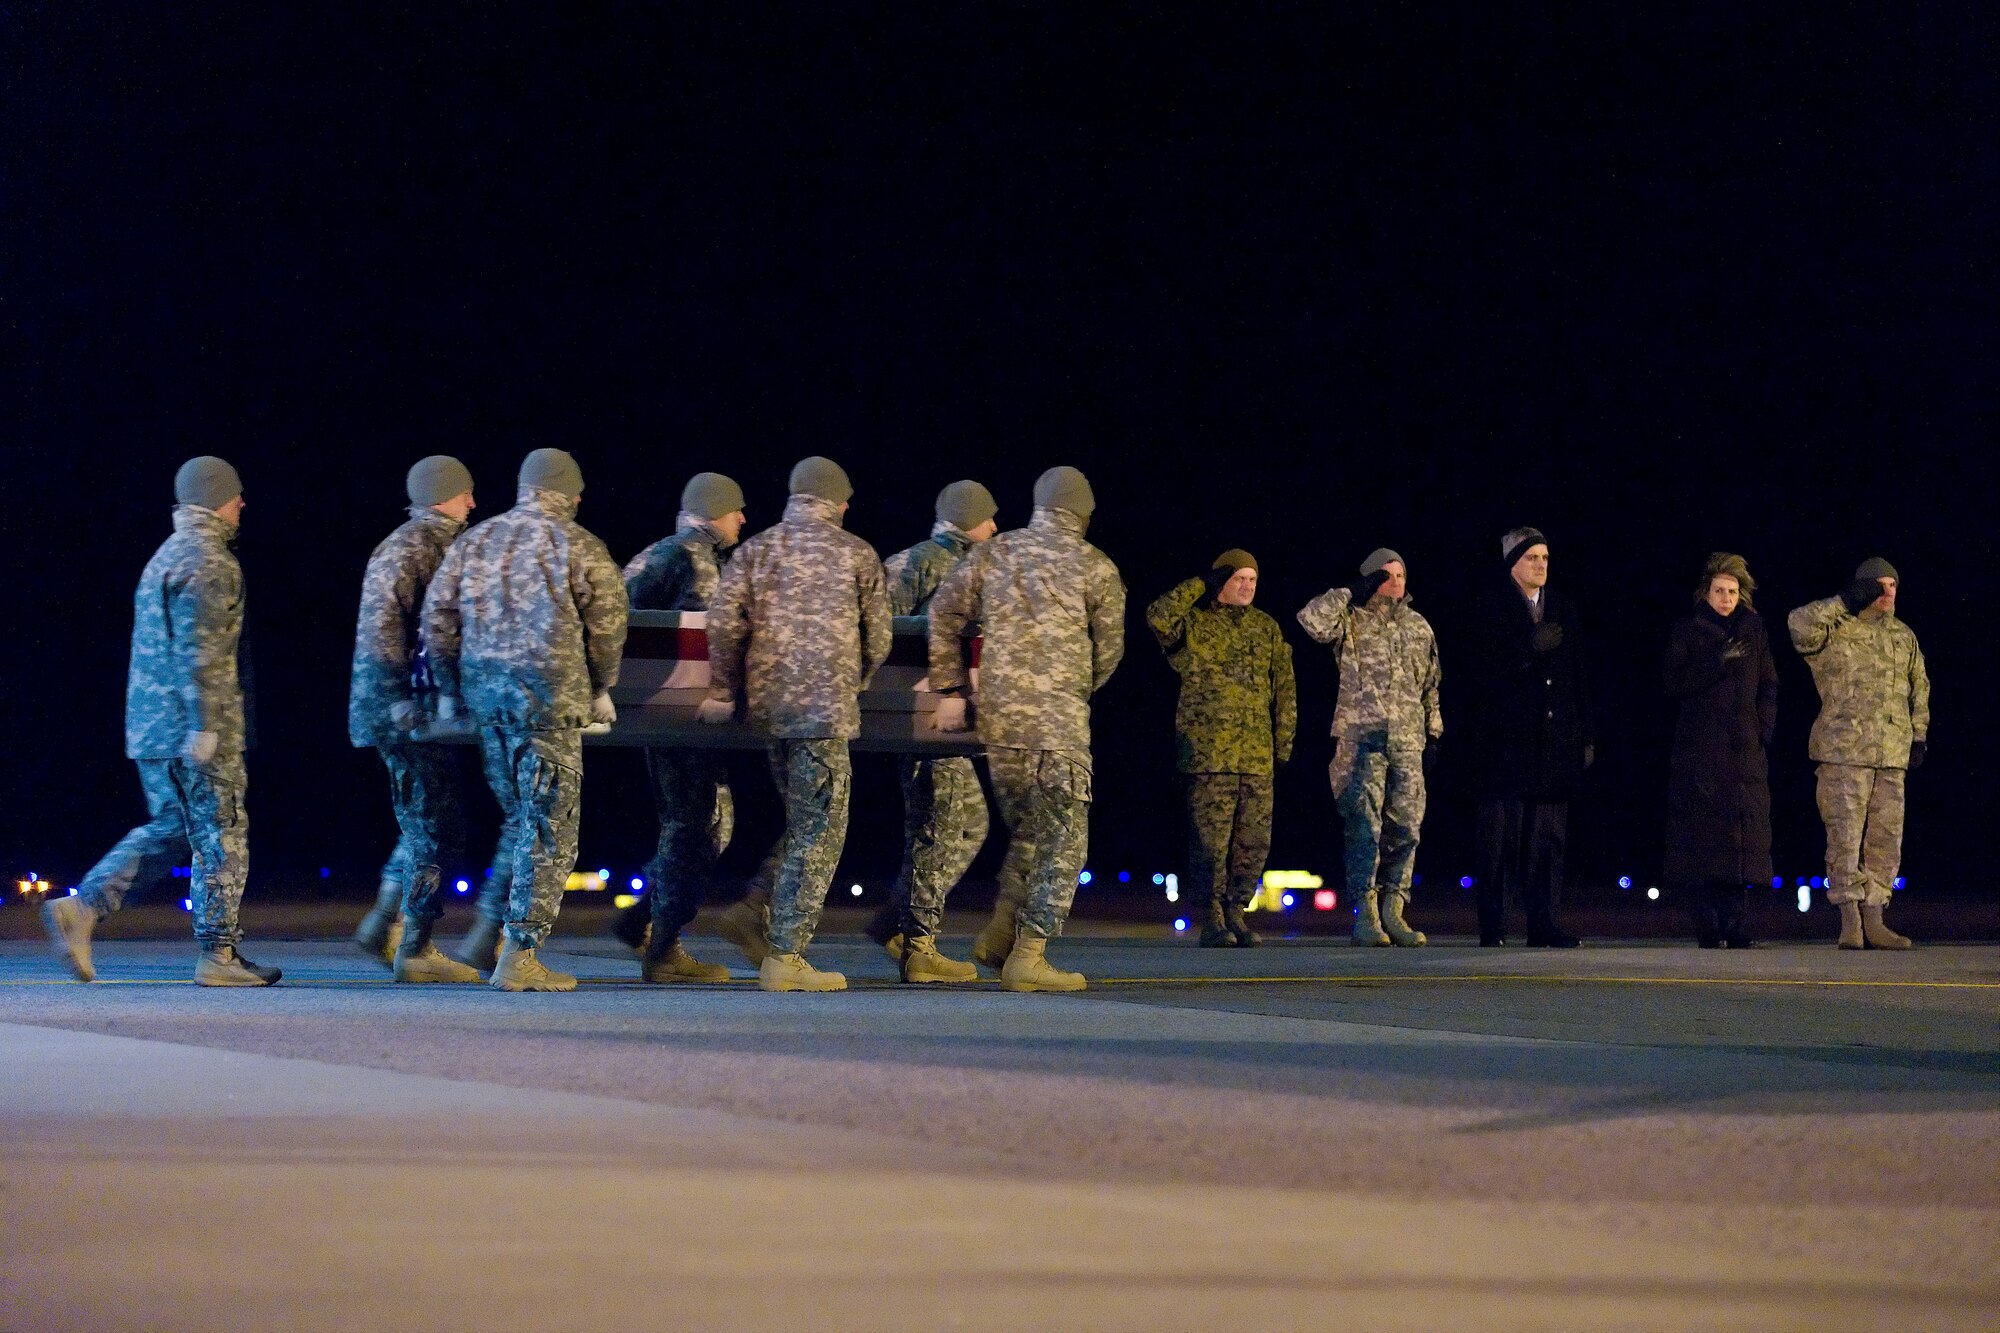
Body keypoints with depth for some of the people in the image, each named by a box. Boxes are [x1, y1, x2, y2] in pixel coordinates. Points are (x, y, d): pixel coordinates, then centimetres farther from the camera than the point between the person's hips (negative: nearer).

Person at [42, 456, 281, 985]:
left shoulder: (167, 556, 19)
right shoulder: (207, 562, -13)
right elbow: (200, 653, -20)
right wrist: (205, 726, -22)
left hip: (151, 724, 10)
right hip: (187, 723, -10)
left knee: (169, 831, 15)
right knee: (220, 834, -3)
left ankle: (80, 908, 4)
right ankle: (218, 955, -1)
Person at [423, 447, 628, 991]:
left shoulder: (475, 540, 12)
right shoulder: (578, 545, -2)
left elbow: (437, 617, 10)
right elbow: (607, 622, -2)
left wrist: (448, 690, 18)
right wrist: (601, 689, 13)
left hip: (482, 688, 6)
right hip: (549, 691, -6)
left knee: (518, 818, 20)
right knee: (548, 829, -1)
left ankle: (487, 933, 13)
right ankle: (519, 958, -4)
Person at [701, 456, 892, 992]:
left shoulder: (756, 549, 9)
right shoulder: (856, 553, 4)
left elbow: (723, 622, -1)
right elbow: (878, 638, 6)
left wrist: (724, 689, 8)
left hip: (766, 703, 4)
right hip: (827, 704, -4)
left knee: (795, 821, 19)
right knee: (817, 829, -1)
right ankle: (785, 954, -5)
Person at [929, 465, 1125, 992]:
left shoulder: (993, 553, 10)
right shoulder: (1095, 567, 1)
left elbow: (942, 615, 6)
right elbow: (1108, 650, 4)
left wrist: (950, 689, 9)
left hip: (996, 717, 5)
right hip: (1059, 720, -5)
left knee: (1025, 829, 20)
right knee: (1060, 836, 1)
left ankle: (1000, 935, 12)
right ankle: (1029, 954, -4)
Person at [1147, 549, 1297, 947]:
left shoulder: (1267, 628, 16)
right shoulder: (1193, 623, 4)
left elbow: (1285, 690, 17)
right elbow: (1158, 617, -19)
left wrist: (1283, 745, 11)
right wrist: (1200, 585, -10)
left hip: (1258, 756, 4)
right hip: (1207, 752, -4)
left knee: (1253, 841, 4)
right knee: (1210, 839, -6)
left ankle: (1235, 913, 14)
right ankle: (1211, 920, -1)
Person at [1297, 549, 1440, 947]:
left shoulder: (1419, 627, 17)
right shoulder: (1352, 621, 1)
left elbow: (1431, 685, 22)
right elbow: (1311, 620, -19)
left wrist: (1433, 731, 16)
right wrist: (1351, 593, -11)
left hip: (1408, 742, 5)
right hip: (1362, 739, -5)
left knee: (1406, 828, 3)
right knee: (1365, 826, -8)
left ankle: (1393, 911, 11)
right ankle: (1365, 915, -6)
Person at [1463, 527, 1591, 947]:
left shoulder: (1563, 611, 16)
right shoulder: (1491, 610, 0)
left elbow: (1580, 678, 16)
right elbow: (1483, 671, -9)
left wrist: (1586, 736, 11)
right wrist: (1530, 648, -17)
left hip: (1554, 742, 5)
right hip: (1505, 741, -5)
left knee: (1548, 836, 2)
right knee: (1499, 833, -4)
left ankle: (1542, 924, 4)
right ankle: (1492, 925, -1)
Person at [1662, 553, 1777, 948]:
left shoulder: (1753, 629, 14)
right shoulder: (1687, 630, 5)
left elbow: (1769, 685, 14)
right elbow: (1675, 682, -5)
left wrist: (1764, 730, 2)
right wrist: (1718, 661, -16)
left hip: (1745, 749, 3)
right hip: (1700, 749, -3)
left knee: (1741, 837, -2)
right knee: (1702, 837, -9)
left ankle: (1732, 926, 2)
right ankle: (1707, 927, -8)